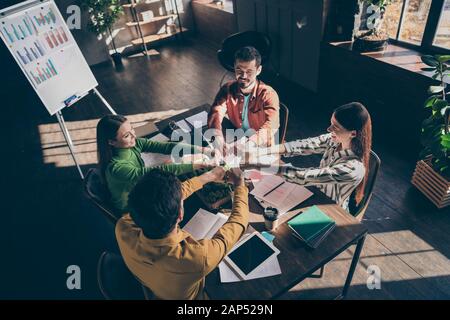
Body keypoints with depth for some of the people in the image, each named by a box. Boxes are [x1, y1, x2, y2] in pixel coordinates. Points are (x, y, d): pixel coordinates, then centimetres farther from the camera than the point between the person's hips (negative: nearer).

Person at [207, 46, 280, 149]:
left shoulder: (268, 95, -16)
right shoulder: (227, 89, -5)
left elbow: (271, 125, -31)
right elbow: (216, 113, -19)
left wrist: (251, 142, -50)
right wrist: (217, 136, -41)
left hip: (262, 147, -3)